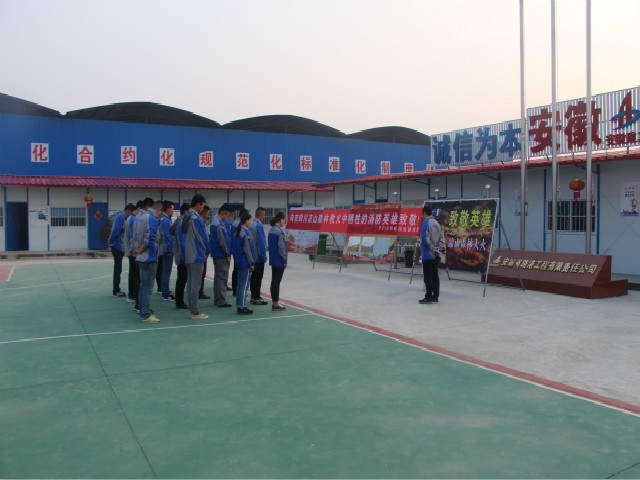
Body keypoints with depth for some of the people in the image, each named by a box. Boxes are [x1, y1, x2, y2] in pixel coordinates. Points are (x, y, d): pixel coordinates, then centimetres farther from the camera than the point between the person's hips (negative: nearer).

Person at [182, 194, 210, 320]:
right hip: (197, 256, -9)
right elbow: (203, 237, -13)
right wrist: (207, 251, 4)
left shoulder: (186, 218, 11)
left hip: (188, 256, 9)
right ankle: (195, 312, 0)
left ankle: (192, 309, 20)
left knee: (190, 283, 12)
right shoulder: (197, 219, -16)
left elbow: (183, 236, 15)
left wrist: (185, 255, 18)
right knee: (195, 284, -5)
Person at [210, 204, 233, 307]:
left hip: (216, 255, 10)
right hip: (221, 256, -10)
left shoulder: (214, 221, 14)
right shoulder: (219, 224, -19)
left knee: (218, 277, 15)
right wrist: (227, 255, -10)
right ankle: (221, 300, -1)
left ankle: (217, 299, 22)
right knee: (222, 277, -5)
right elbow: (222, 242, -19)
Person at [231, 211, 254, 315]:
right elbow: (247, 249, -17)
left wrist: (236, 259, 18)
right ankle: (242, 307, -2)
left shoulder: (237, 232, 10)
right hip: (245, 263, -9)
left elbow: (234, 247, 14)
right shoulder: (246, 233, -16)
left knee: (240, 284, 14)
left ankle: (239, 305, 19)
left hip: (239, 262, 9)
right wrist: (251, 263, -12)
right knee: (244, 285, -5)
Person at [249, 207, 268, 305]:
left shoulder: (251, 225, 7)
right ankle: (256, 298, 2)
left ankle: (253, 296, 21)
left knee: (253, 277, 14)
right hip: (259, 257, -8)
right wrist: (264, 256, -12)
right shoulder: (259, 226, -18)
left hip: (252, 256, 8)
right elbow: (261, 243, -20)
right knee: (258, 278, -2)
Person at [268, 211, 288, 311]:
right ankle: (275, 304, 2)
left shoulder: (271, 230, 9)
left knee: (274, 281, 13)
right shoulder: (279, 231, -17)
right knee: (276, 282, -3)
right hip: (279, 261, -9)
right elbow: (281, 247, -18)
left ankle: (274, 302, 20)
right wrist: (285, 260, -9)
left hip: (273, 260, 9)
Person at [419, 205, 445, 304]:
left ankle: (429, 297, -3)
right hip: (436, 255, 8)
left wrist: (432, 248, -12)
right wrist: (439, 248, 0)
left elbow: (425, 239, -19)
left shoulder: (425, 223, -10)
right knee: (435, 275, 12)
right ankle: (435, 296, 16)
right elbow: (442, 238, 10)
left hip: (428, 254, -8)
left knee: (428, 276, -4)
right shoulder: (437, 223, 13)